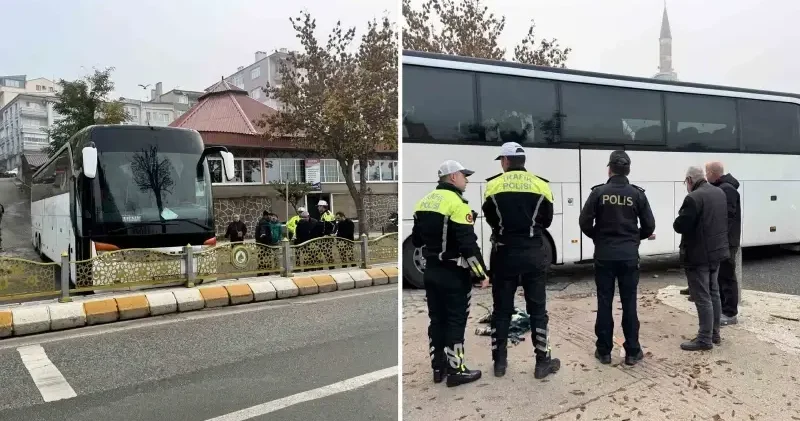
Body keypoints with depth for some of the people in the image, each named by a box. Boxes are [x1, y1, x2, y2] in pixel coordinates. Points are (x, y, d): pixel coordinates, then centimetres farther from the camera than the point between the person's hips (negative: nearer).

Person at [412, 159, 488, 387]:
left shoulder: (424, 202, 9)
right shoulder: (456, 203, -17)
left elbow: (416, 239, 15)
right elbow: (469, 244, -20)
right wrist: (481, 272, -14)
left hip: (431, 271, 8)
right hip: (453, 274, -8)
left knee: (437, 319, 14)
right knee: (456, 321, 2)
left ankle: (438, 367, 22)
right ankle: (455, 371, 8)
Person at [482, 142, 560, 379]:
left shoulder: (493, 185, -5)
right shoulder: (540, 185, -2)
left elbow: (490, 220, 5)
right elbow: (546, 221, 7)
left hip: (504, 253, 0)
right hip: (533, 253, 0)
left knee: (502, 309, 10)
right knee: (537, 309, 10)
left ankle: (500, 362, 16)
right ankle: (543, 362, 14)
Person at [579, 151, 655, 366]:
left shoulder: (599, 192, -5)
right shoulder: (637, 194, 0)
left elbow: (585, 222, -8)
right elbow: (649, 226, 1)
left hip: (604, 255, -1)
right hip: (629, 256, 1)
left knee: (604, 303, 6)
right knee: (629, 304, 7)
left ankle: (604, 351, 13)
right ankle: (632, 352, 14)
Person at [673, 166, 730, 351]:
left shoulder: (693, 198, -22)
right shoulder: (720, 193, 9)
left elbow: (680, 226, -22)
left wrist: (678, 220, -2)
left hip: (699, 254, -9)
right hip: (716, 250, 9)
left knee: (702, 297, -3)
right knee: (713, 293, 18)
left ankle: (705, 339, 4)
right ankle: (714, 333, 28)